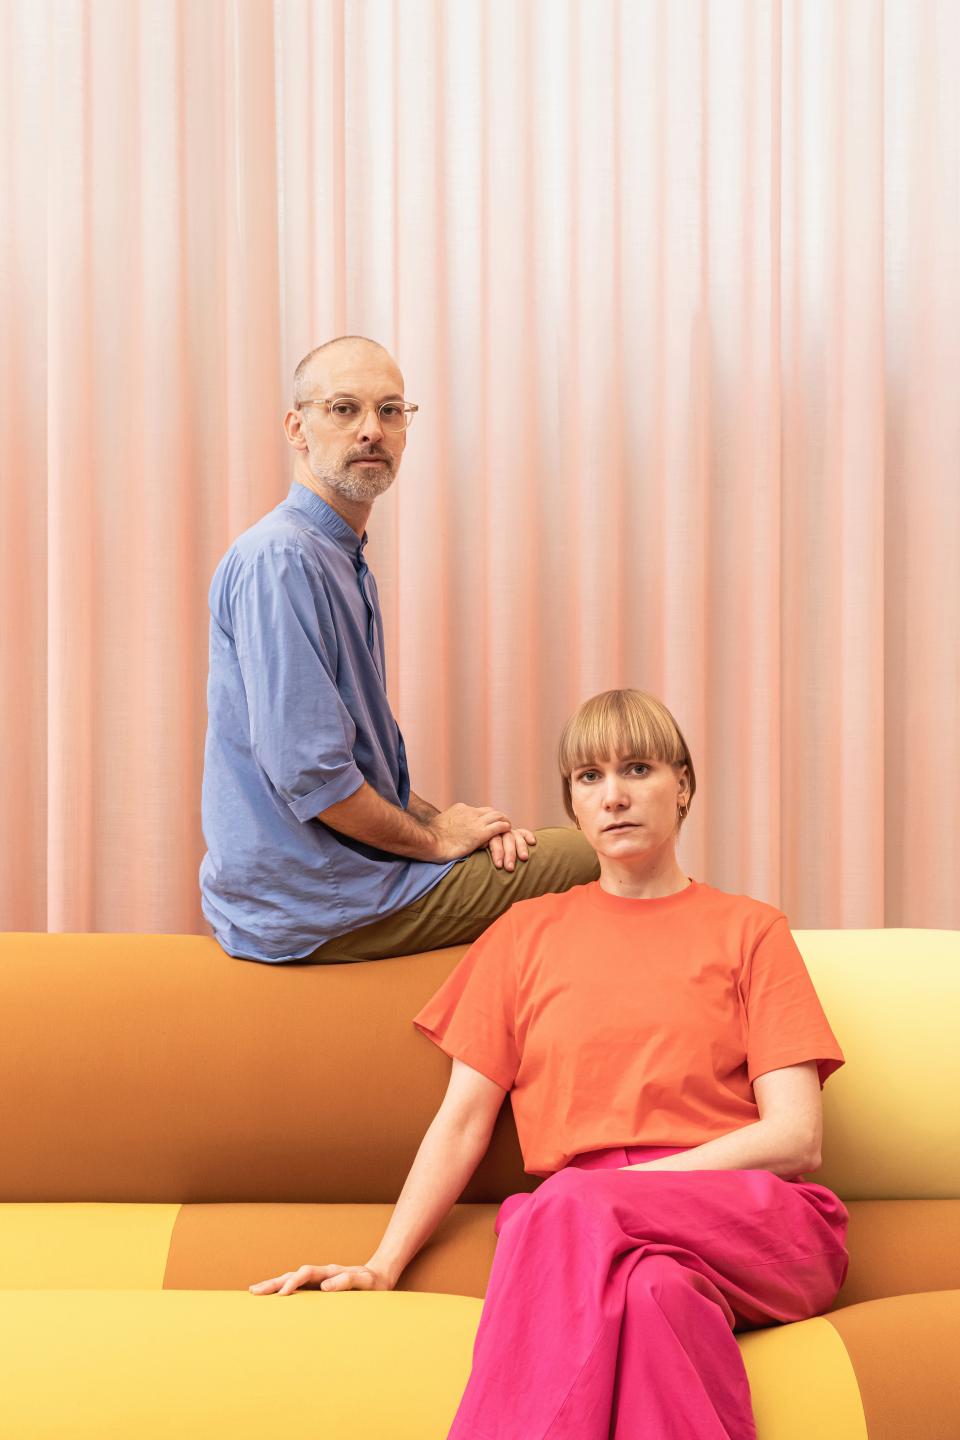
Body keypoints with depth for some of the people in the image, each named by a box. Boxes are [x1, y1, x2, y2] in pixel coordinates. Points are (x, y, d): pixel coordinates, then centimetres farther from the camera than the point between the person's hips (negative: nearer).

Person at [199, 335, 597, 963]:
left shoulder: (343, 558, 14)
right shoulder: (279, 558, -19)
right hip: (306, 902, -10)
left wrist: (442, 819, 3)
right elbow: (307, 771, -26)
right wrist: (432, 837, -12)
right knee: (596, 861, -7)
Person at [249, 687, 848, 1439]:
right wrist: (382, 1266, -1)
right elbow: (463, 1121, 14)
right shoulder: (528, 932, 22)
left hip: (747, 1220, -1)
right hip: (588, 1234, 1)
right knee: (657, 1288, -38)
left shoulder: (749, 930, 15)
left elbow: (796, 1138, 4)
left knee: (569, 1208, -35)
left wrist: (622, 1183, -8)